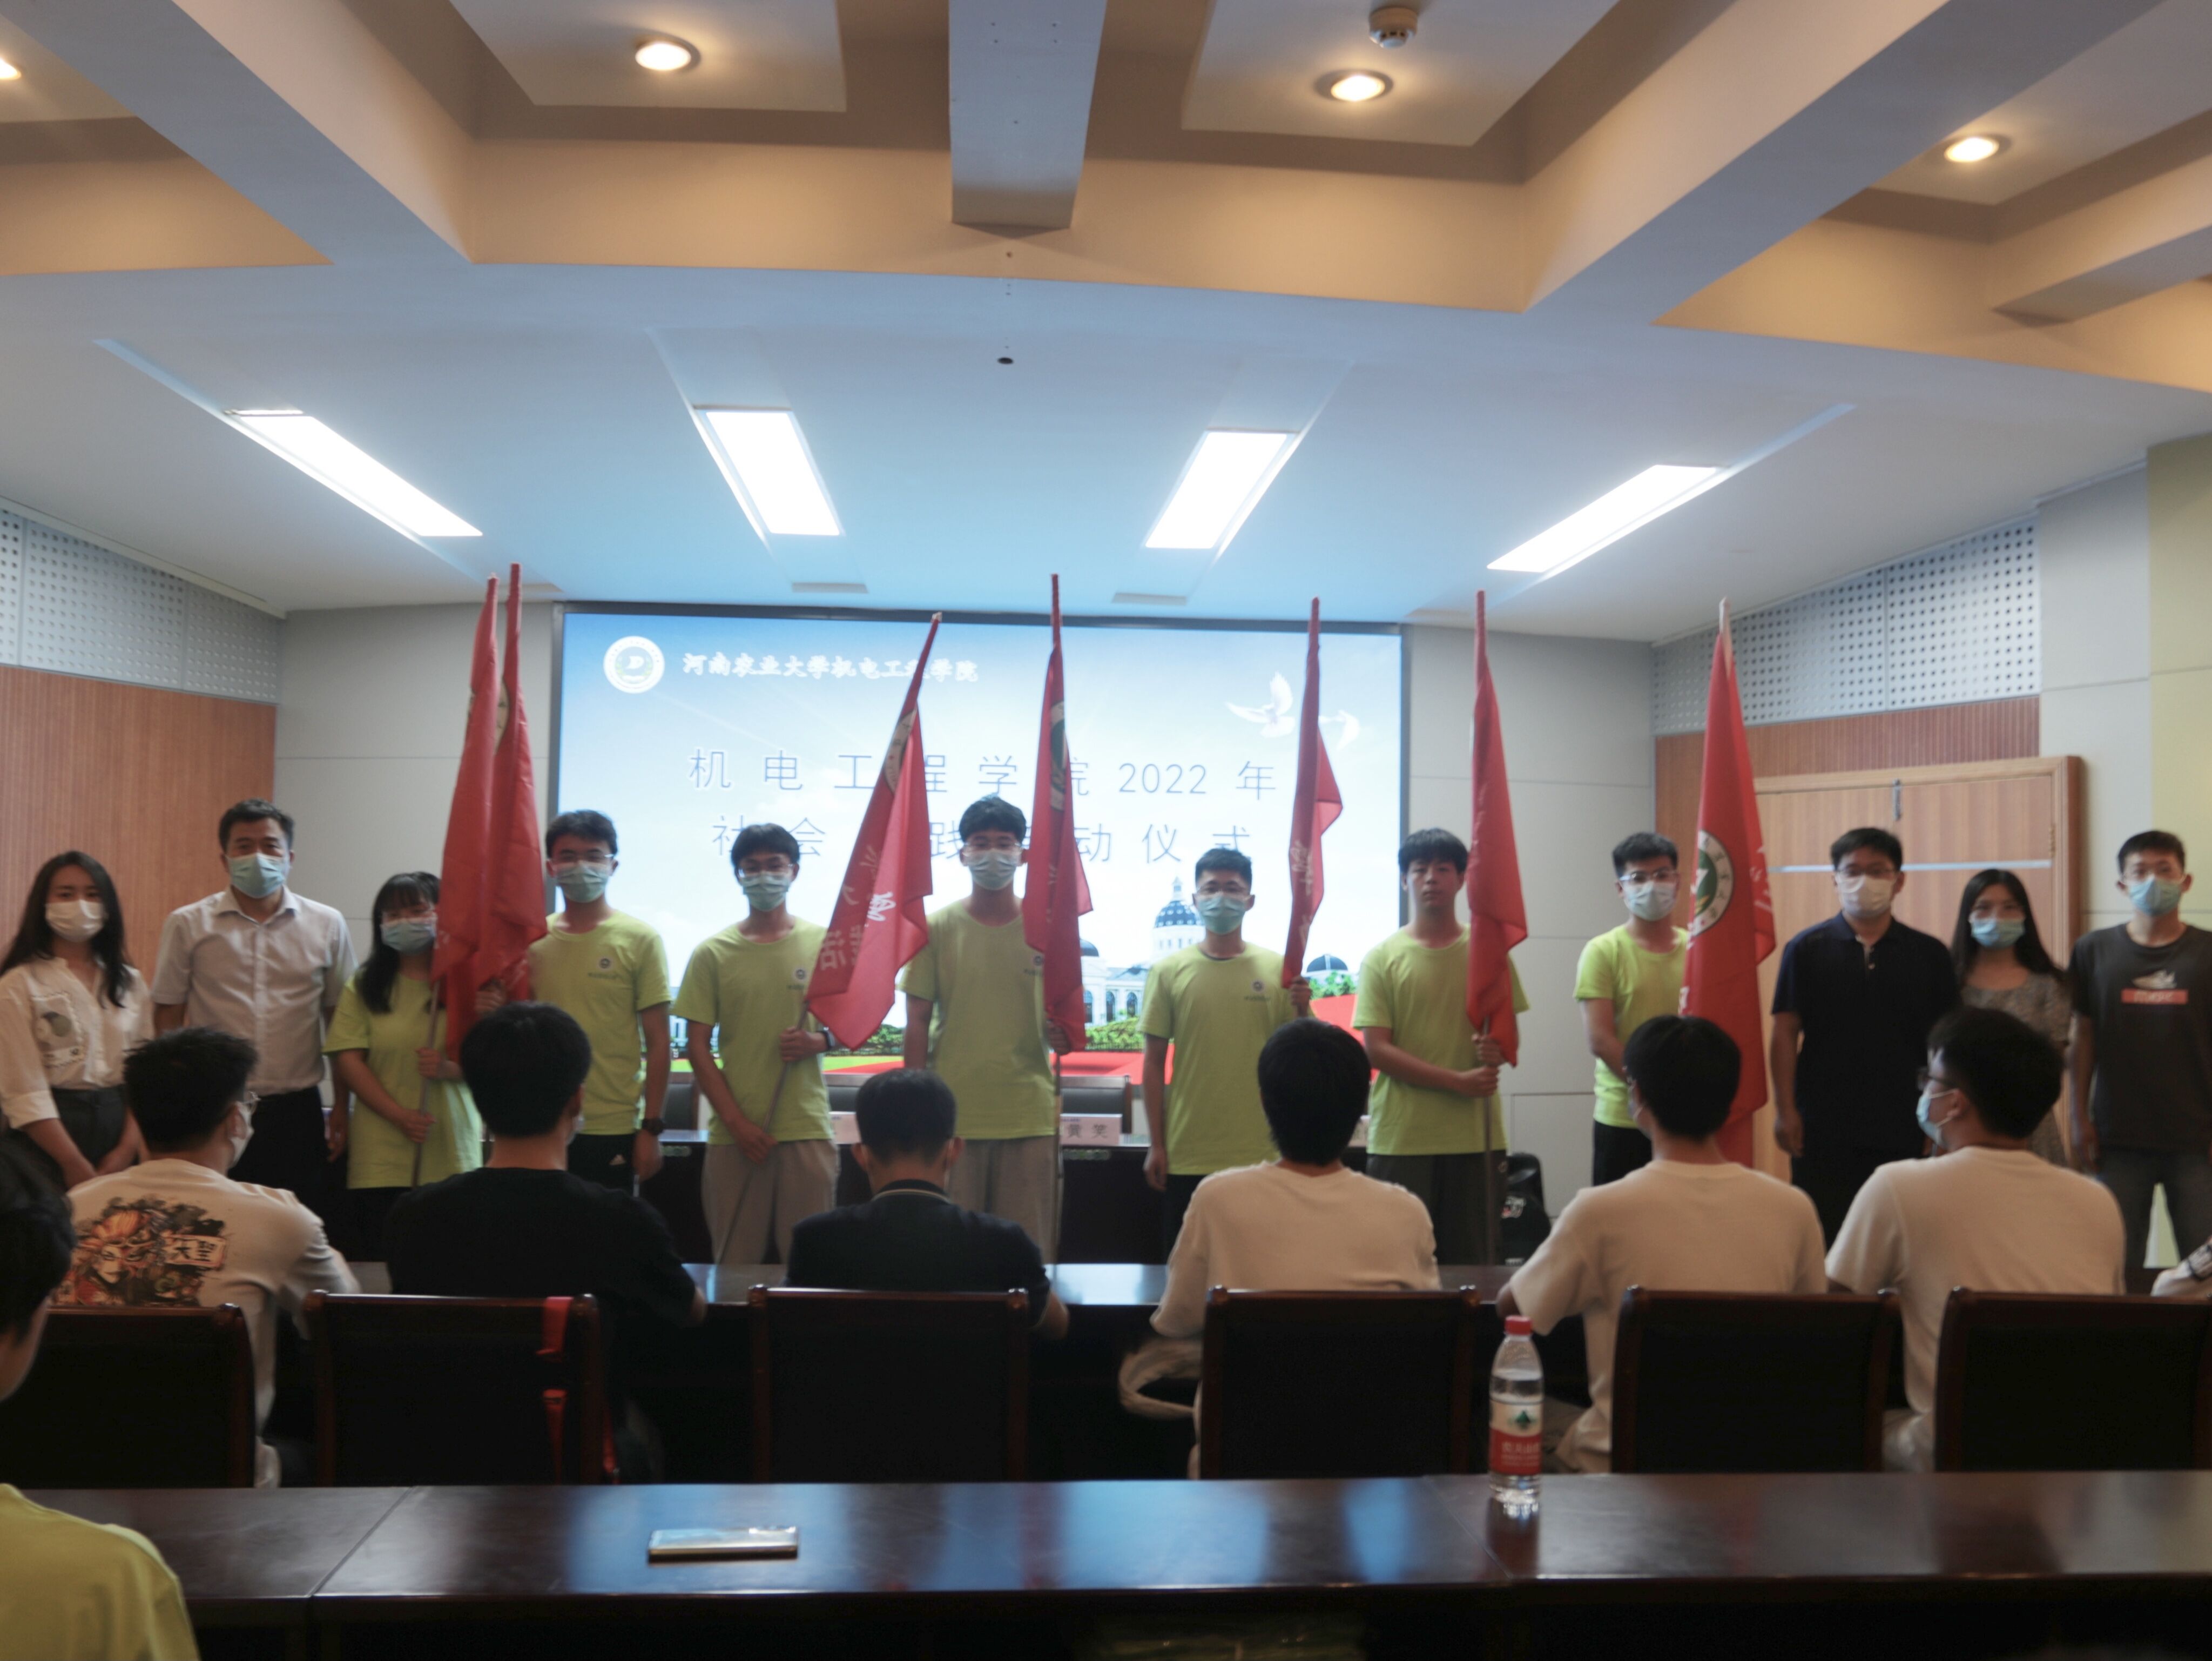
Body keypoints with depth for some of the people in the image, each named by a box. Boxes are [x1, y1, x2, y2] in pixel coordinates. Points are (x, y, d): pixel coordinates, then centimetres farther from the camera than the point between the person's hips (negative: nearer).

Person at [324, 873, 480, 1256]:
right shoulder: (364, 987, 8)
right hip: (380, 1157, 1)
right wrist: (399, 1116, -11)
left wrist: (449, 1069, -19)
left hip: (451, 1154, -1)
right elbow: (348, 1060, -1)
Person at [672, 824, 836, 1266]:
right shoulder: (713, 953, 3)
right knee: (735, 1262, 5)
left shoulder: (823, 944, 5)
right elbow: (698, 1045, 2)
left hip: (807, 1129, 0)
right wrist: (736, 1121, -6)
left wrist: (819, 1041, -10)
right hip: (734, 1132, 0)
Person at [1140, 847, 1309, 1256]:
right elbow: (1154, 1062, 3)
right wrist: (1157, 1145, 1)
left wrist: (1301, 1013, -16)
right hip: (1187, 1156, 0)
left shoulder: (1278, 969, 2)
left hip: (1261, 1154, 0)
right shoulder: (1169, 971, 1)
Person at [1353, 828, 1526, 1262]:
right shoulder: (1382, 958, 2)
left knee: (1472, 1259, 6)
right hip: (1401, 1137, -2)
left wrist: (1496, 1048, -12)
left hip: (1476, 1134, 2)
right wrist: (1457, 1081, -13)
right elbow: (1376, 1050, -5)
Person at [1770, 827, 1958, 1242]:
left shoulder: (1929, 955, 6)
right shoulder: (1807, 950, 2)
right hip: (1822, 1130, -1)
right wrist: (1785, 1109, -6)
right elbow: (1785, 1034, 1)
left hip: (1904, 1132, 1)